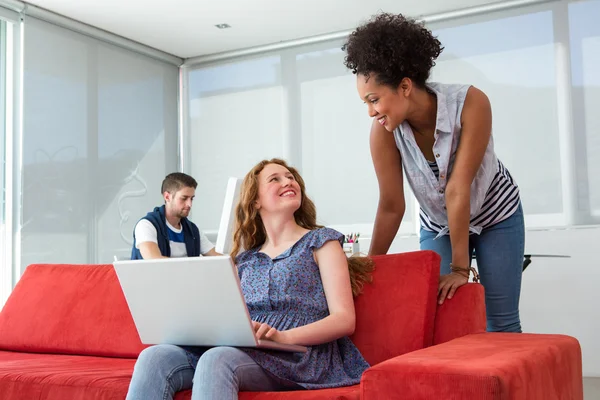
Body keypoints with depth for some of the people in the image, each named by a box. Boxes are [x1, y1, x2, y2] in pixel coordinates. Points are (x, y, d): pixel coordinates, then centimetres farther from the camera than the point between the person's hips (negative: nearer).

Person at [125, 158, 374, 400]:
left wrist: (284, 336, -18)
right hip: (245, 351, 5)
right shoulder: (245, 260, 23)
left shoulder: (320, 241, 10)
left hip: (303, 355, -4)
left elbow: (344, 320, -1)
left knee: (217, 359, -36)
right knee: (155, 357, -22)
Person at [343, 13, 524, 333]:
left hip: (496, 215, -2)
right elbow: (391, 206, -18)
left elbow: (458, 190, -32)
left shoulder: (470, 103, -32)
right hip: (439, 225, 2)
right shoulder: (383, 130, -25)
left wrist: (461, 267, -28)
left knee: (501, 322, -2)